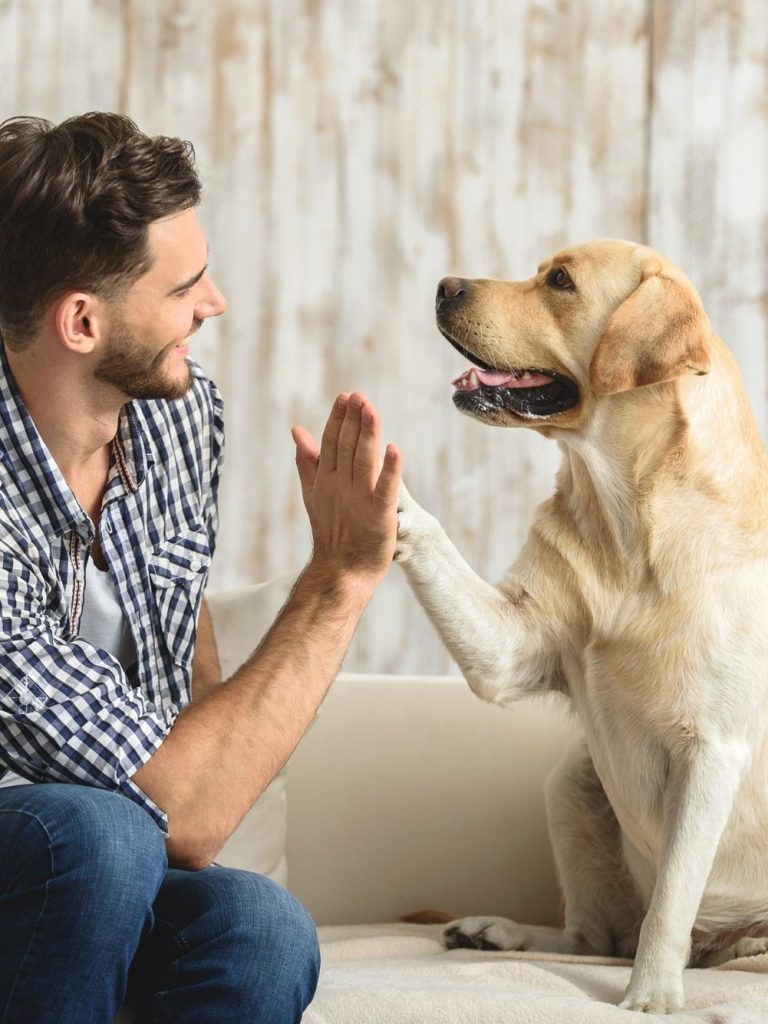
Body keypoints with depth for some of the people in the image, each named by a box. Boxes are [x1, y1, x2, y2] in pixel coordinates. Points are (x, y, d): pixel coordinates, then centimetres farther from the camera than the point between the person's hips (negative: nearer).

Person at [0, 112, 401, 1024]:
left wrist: (207, 769, 2)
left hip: (108, 878, 5)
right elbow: (183, 811, -29)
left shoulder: (180, 412, -4)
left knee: (259, 931, -28)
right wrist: (341, 578, -27)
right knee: (99, 832, -37)